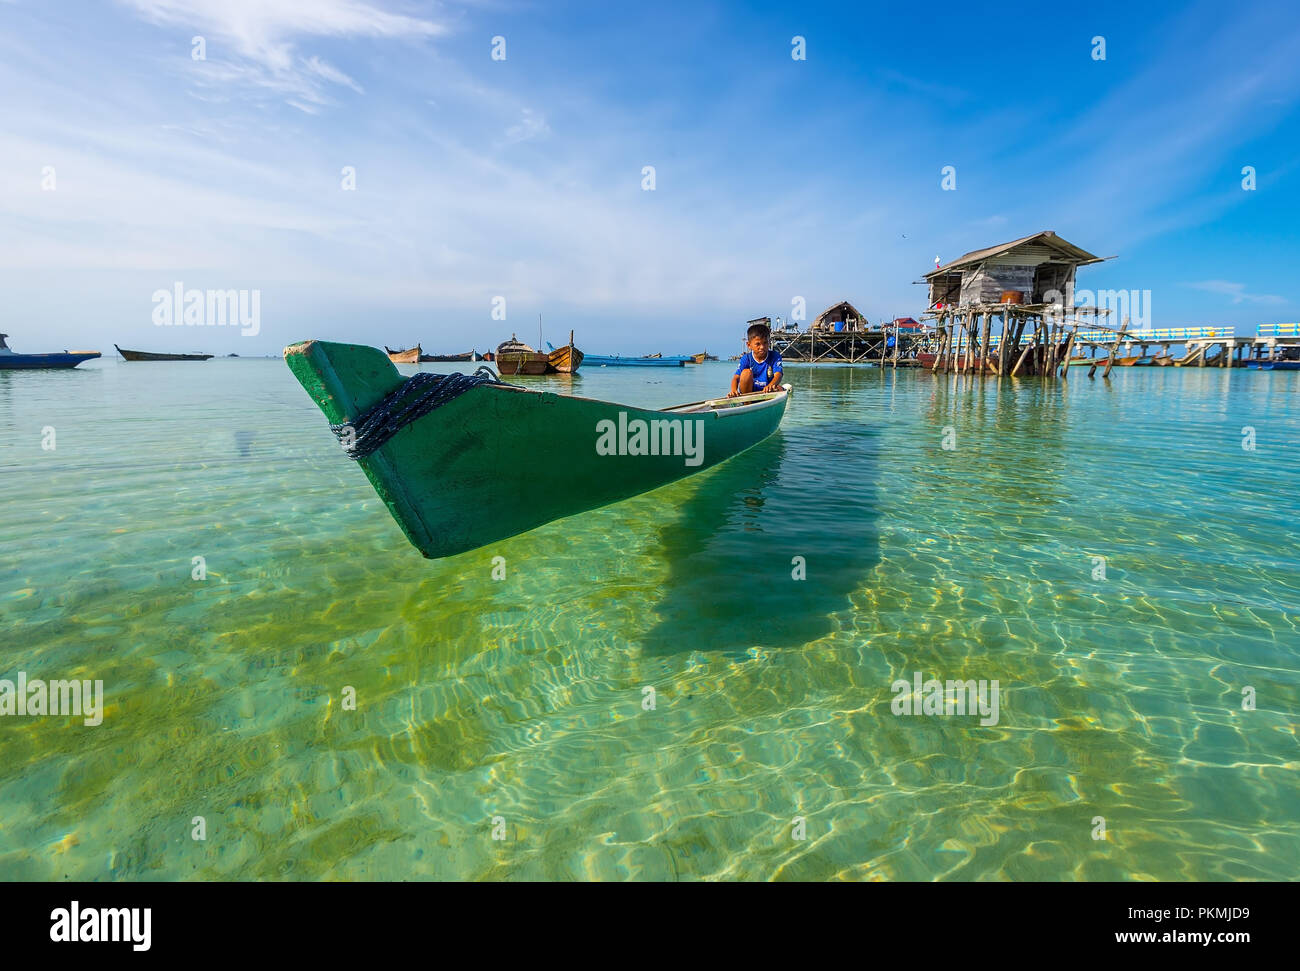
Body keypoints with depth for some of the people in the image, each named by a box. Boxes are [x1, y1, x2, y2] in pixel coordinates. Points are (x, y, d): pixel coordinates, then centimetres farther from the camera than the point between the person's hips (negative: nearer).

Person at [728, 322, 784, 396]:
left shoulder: (775, 357, -7)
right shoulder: (746, 359, -5)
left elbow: (778, 375, -23)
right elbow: (736, 377, -13)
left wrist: (770, 385, -47)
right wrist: (734, 390, -38)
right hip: (749, 392, 0)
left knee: (779, 388, -30)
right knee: (746, 372, -23)